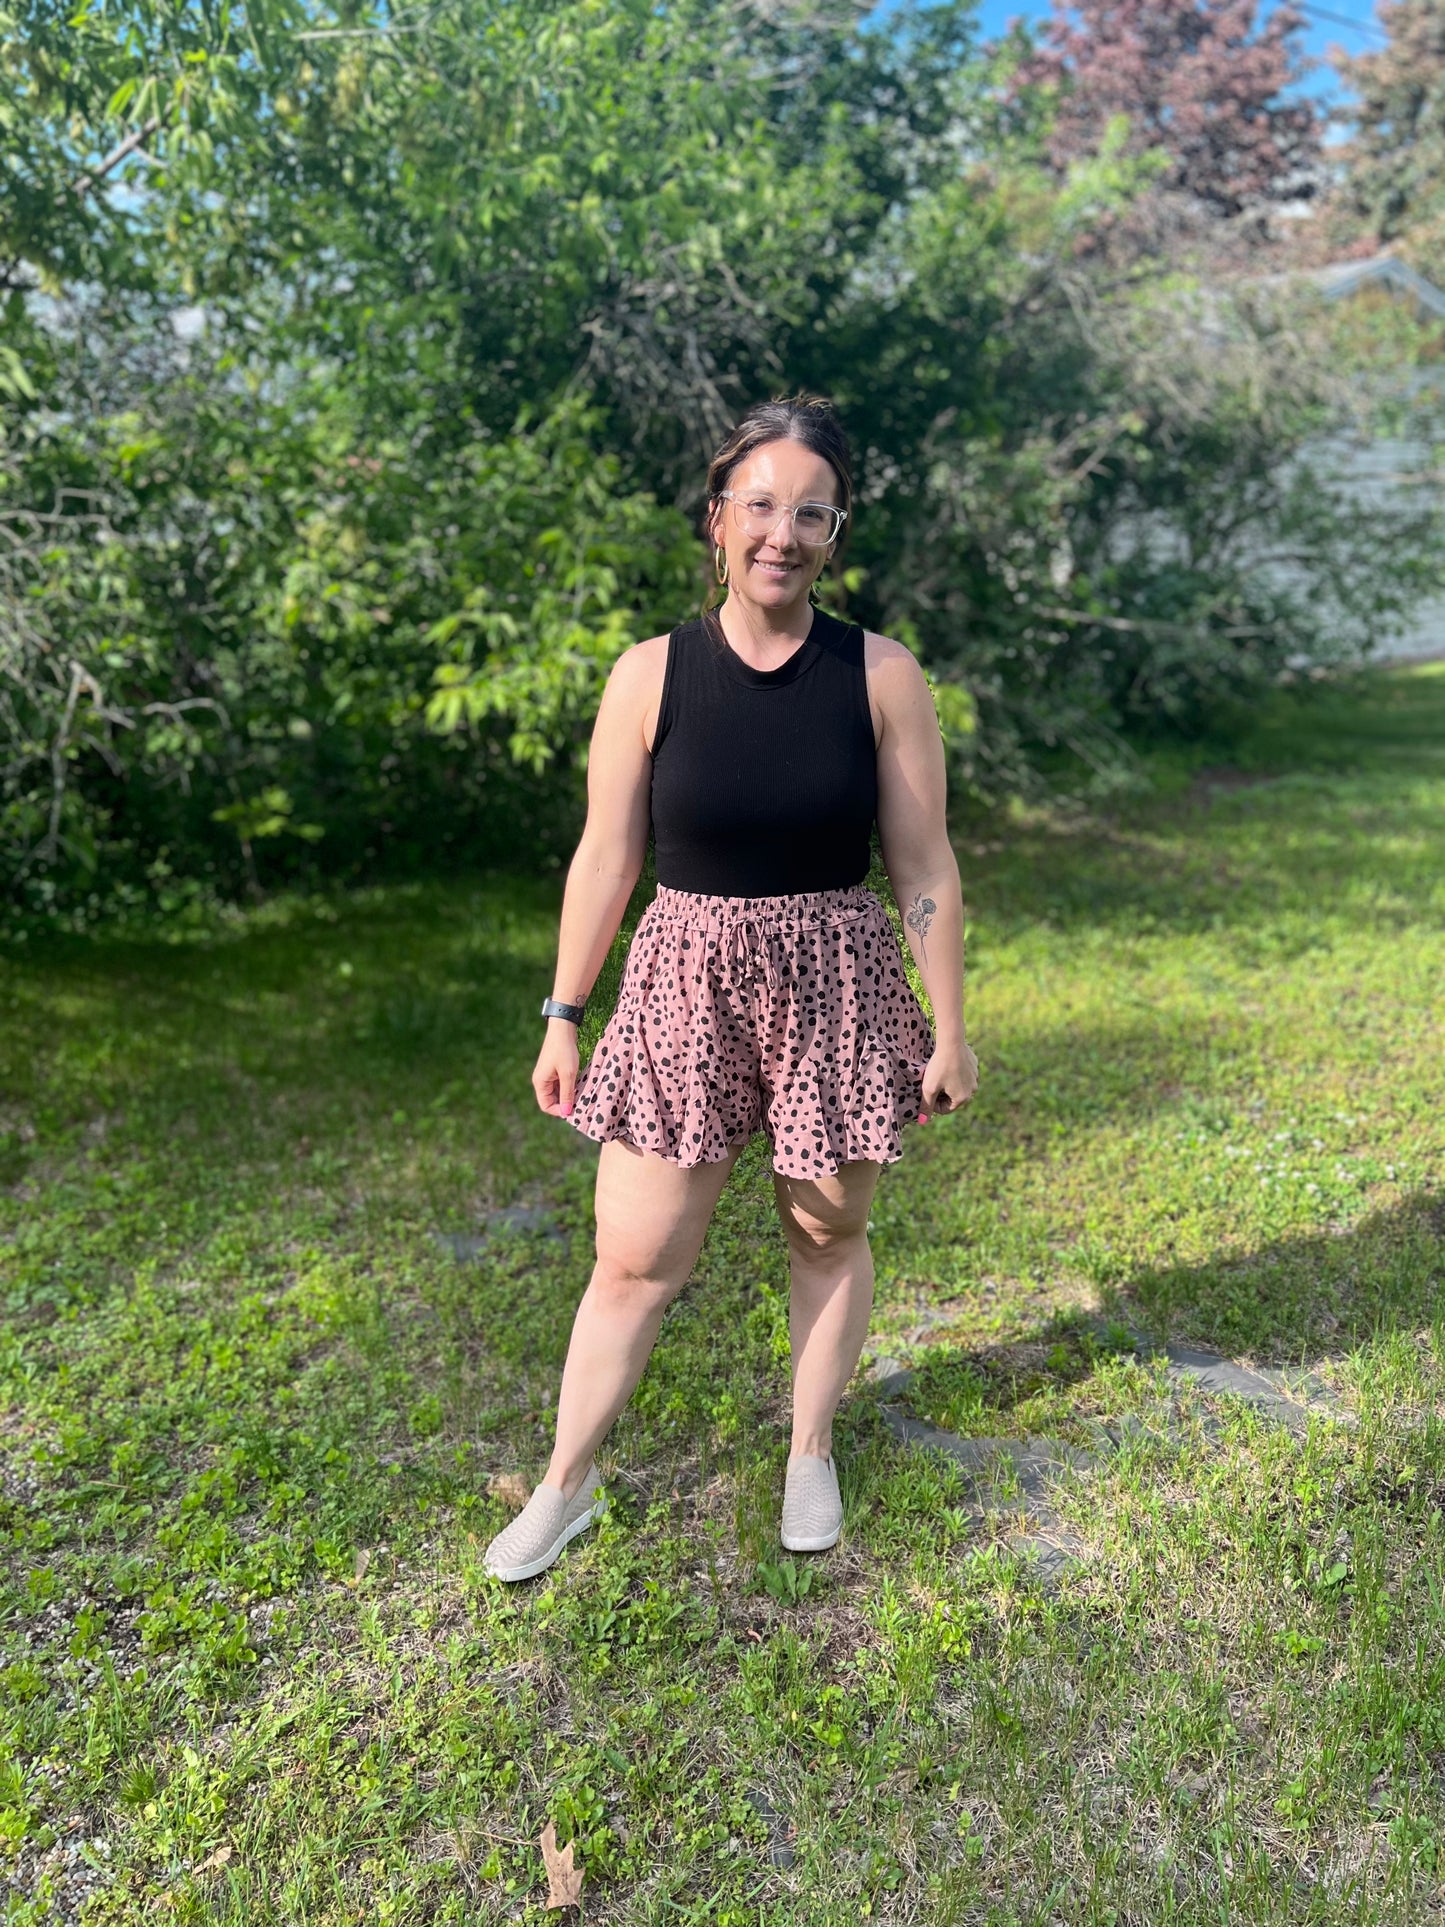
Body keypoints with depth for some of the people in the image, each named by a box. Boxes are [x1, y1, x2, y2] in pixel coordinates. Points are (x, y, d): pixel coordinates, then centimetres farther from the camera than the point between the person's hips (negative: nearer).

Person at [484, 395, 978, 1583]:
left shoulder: (882, 677, -5)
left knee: (829, 1231, 15)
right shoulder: (651, 675, -4)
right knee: (634, 1258, 5)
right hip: (686, 987, 0)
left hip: (836, 987, 0)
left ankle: (812, 1455, 39)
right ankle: (567, 1486, 27)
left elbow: (926, 869, -1)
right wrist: (564, 1016, 2)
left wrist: (950, 1029, 0)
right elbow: (605, 859, 0)